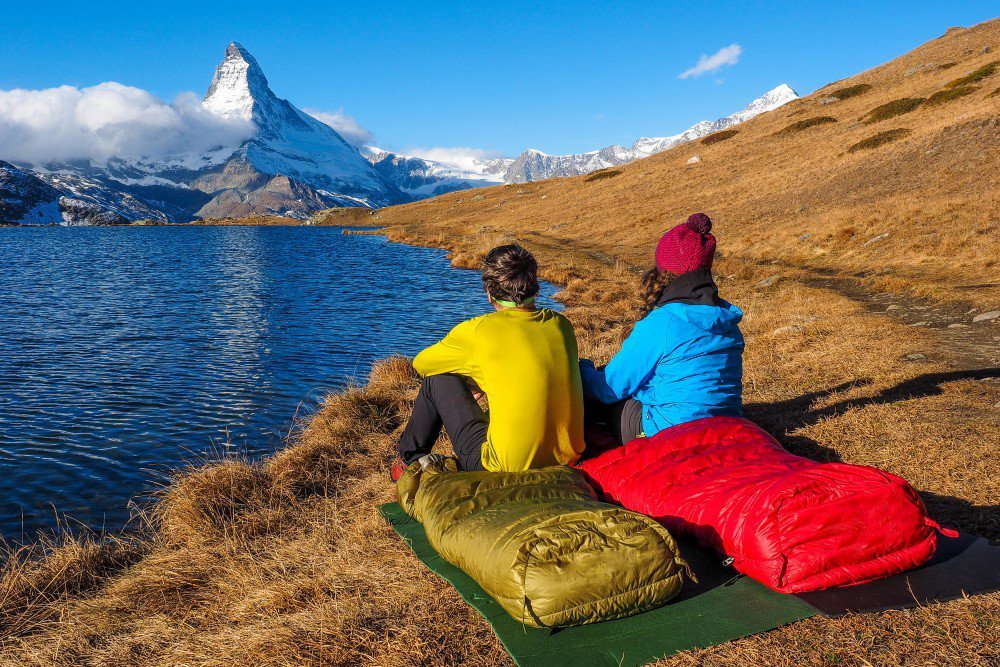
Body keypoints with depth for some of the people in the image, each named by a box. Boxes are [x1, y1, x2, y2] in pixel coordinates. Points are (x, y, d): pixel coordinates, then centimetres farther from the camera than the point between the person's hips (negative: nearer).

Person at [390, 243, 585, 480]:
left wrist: (470, 382, 25)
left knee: (438, 379, 10)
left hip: (505, 470, -5)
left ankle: (409, 459, 31)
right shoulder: (561, 324, 2)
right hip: (567, 461, 5)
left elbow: (421, 363, 8)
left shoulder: (477, 330, -11)